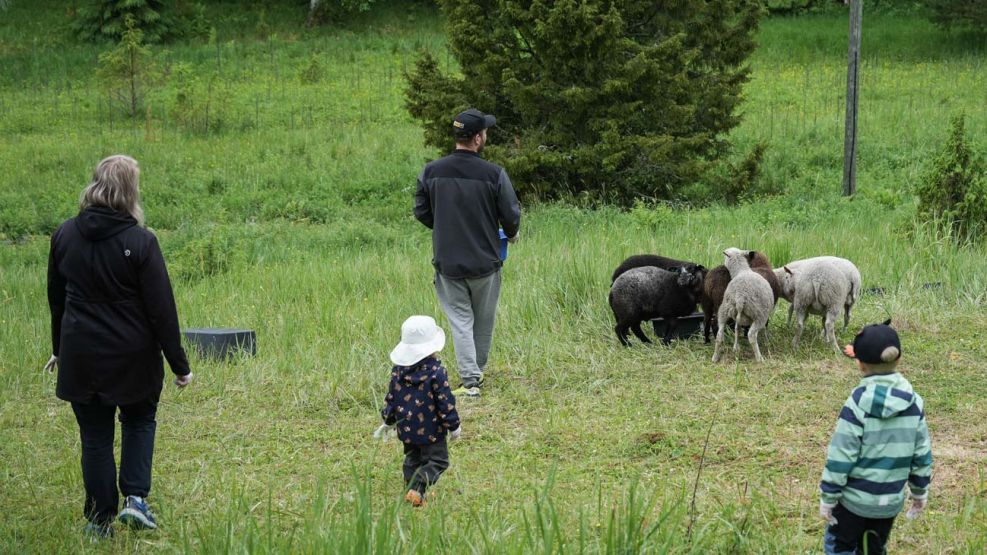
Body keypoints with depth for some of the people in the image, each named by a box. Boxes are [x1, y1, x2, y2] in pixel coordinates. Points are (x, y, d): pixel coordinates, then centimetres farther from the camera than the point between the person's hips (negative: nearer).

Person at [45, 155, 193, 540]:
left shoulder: (65, 235, -2)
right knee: (139, 421, 21)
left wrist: (59, 348, 23)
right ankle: (135, 498, 6)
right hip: (134, 359, -2)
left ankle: (100, 522, 15)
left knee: (95, 437, 12)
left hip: (81, 358, 2)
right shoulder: (140, 242, -15)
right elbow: (161, 309, -12)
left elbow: (56, 298, 10)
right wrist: (179, 364, -5)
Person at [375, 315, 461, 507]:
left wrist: (388, 421, 21)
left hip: (407, 427, 5)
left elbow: (391, 398, 7)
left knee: (412, 460, 20)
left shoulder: (398, 371, -1)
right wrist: (453, 426, -3)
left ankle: (412, 491, 16)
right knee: (437, 461, 2)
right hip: (431, 430, -5)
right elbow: (445, 401, -14)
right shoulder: (436, 372, -17)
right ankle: (417, 489, -16)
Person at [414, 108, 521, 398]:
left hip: (448, 262, 1)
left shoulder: (431, 172, -7)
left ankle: (469, 381, -3)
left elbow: (421, 212, 4)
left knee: (460, 320, 6)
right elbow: (511, 215, -8)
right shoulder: (494, 174, -15)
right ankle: (477, 372, 30)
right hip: (485, 261, -1)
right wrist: (511, 234, 15)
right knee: (484, 320, 18)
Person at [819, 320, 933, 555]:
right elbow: (922, 453, 3)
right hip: (892, 500, 5)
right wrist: (920, 491, 17)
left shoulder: (858, 403, -18)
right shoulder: (913, 402, -3)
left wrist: (828, 496, -8)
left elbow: (841, 455, -16)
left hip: (855, 498, -5)